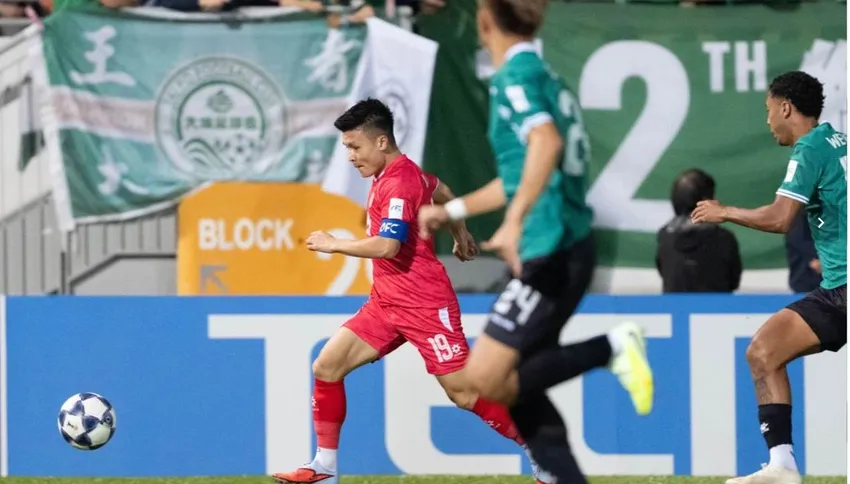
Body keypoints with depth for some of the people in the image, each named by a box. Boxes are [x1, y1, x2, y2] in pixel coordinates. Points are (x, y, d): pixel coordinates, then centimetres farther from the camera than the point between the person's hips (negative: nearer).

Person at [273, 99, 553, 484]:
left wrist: (334, 245, -16)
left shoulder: (399, 181, -18)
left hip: (424, 305, -10)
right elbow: (443, 194, 30)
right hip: (387, 302, 10)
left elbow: (386, 246, -29)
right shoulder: (397, 172, 11)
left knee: (462, 391, -9)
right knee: (327, 366, 1)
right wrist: (460, 234, 45)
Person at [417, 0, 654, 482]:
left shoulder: (516, 76, -9)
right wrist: (452, 210, 38)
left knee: (487, 379, -11)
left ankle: (611, 346, -11)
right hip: (569, 248, 9)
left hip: (551, 251, -9)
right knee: (516, 382, 11)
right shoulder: (547, 77, 19)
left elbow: (546, 142, -29)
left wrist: (514, 222, -33)